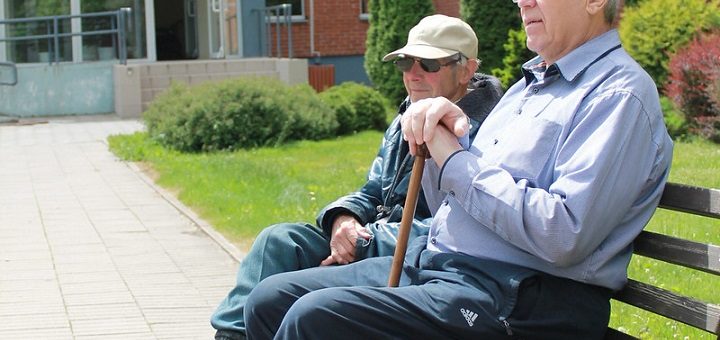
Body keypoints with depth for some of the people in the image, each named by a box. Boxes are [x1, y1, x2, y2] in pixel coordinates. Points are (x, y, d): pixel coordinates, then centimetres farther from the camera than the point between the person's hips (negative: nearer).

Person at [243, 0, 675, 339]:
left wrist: (455, 159, -13)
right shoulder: (529, 84, 20)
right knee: (270, 300, 0)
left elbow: (563, 235, -23)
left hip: (522, 300, -9)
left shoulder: (621, 94, -9)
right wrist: (436, 138, 0)